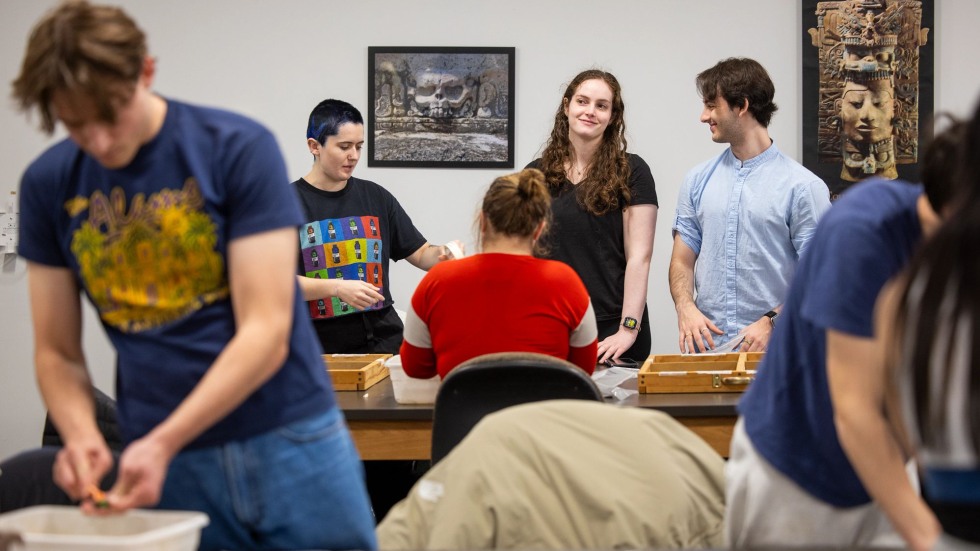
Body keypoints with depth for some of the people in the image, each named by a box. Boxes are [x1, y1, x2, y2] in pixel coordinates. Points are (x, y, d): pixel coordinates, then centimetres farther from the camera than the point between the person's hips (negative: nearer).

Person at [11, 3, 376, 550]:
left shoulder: (239, 148, -8)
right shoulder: (48, 184, 2)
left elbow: (265, 334, -13)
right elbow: (57, 353, 7)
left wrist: (161, 442, -22)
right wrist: (82, 436, -14)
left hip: (289, 442, -2)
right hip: (165, 465, 2)